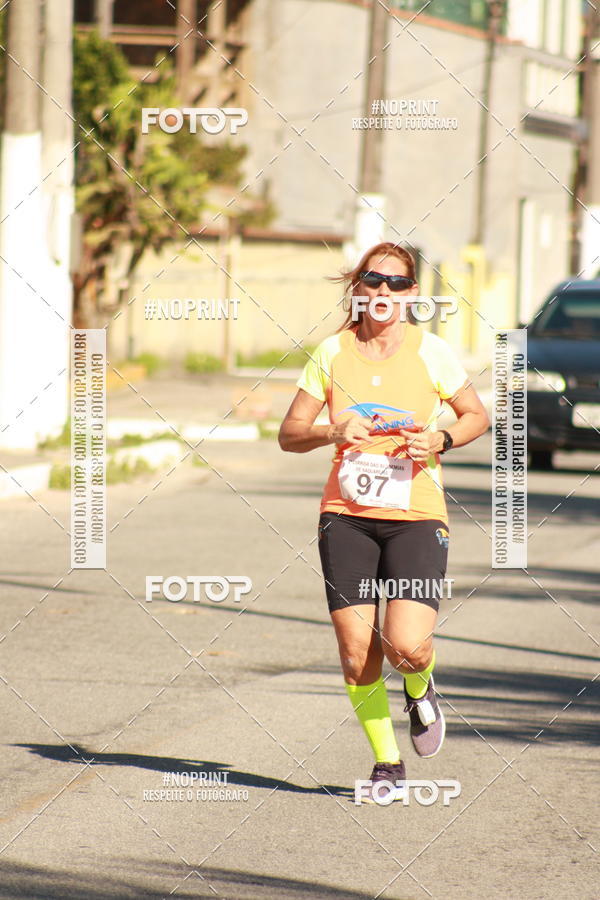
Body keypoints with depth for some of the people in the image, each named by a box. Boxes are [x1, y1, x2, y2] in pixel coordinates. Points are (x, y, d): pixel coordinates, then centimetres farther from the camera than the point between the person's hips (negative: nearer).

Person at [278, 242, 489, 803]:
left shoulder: (430, 352, -2)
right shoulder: (333, 353, 2)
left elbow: (477, 416, 11)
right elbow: (289, 434, 5)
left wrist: (439, 441, -9)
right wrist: (334, 431, -14)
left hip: (416, 516, -2)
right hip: (346, 516, 2)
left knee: (406, 646, -17)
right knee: (356, 653, -4)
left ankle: (420, 690, 20)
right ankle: (387, 762, 16)